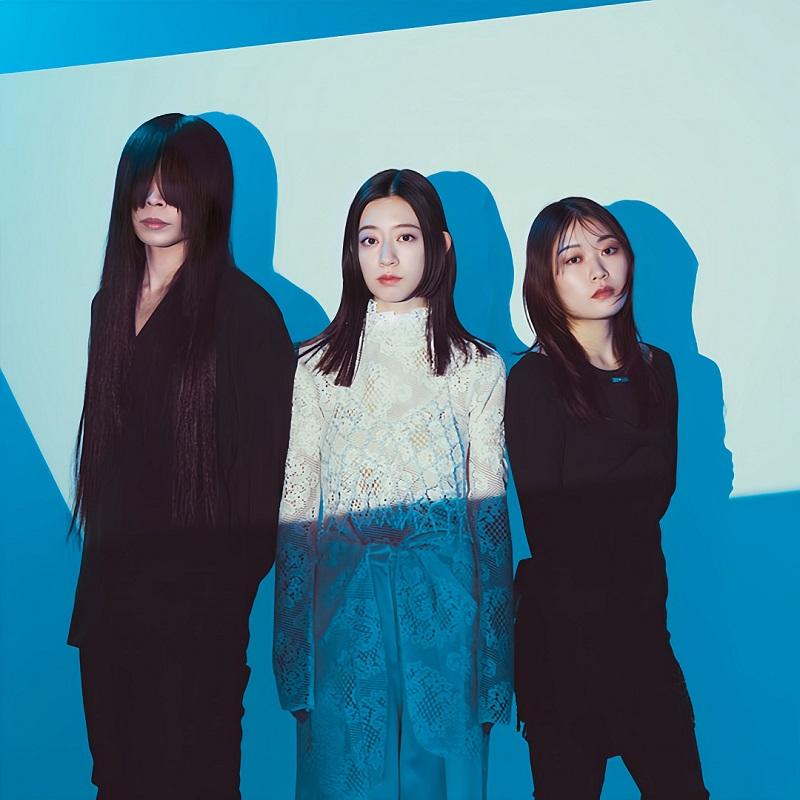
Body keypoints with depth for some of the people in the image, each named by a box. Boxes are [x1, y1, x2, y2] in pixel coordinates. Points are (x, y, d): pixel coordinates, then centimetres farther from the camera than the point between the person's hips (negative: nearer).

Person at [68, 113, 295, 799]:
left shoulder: (246, 311, -9)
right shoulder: (113, 303, 10)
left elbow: (263, 468, -9)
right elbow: (102, 445, 12)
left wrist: (237, 581, -9)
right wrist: (96, 575, 10)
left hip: (200, 588, -6)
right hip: (113, 579, 6)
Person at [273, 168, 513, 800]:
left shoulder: (478, 366, 3)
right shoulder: (317, 364, 5)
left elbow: (489, 508, 4)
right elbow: (296, 502, 4)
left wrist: (490, 665, 1)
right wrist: (294, 654, 1)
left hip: (441, 600, 0)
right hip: (343, 598, 1)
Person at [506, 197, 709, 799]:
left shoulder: (657, 368, 7)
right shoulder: (534, 380, -10)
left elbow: (658, 490, 4)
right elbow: (547, 524, -12)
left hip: (642, 613, 5)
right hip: (565, 621, -4)